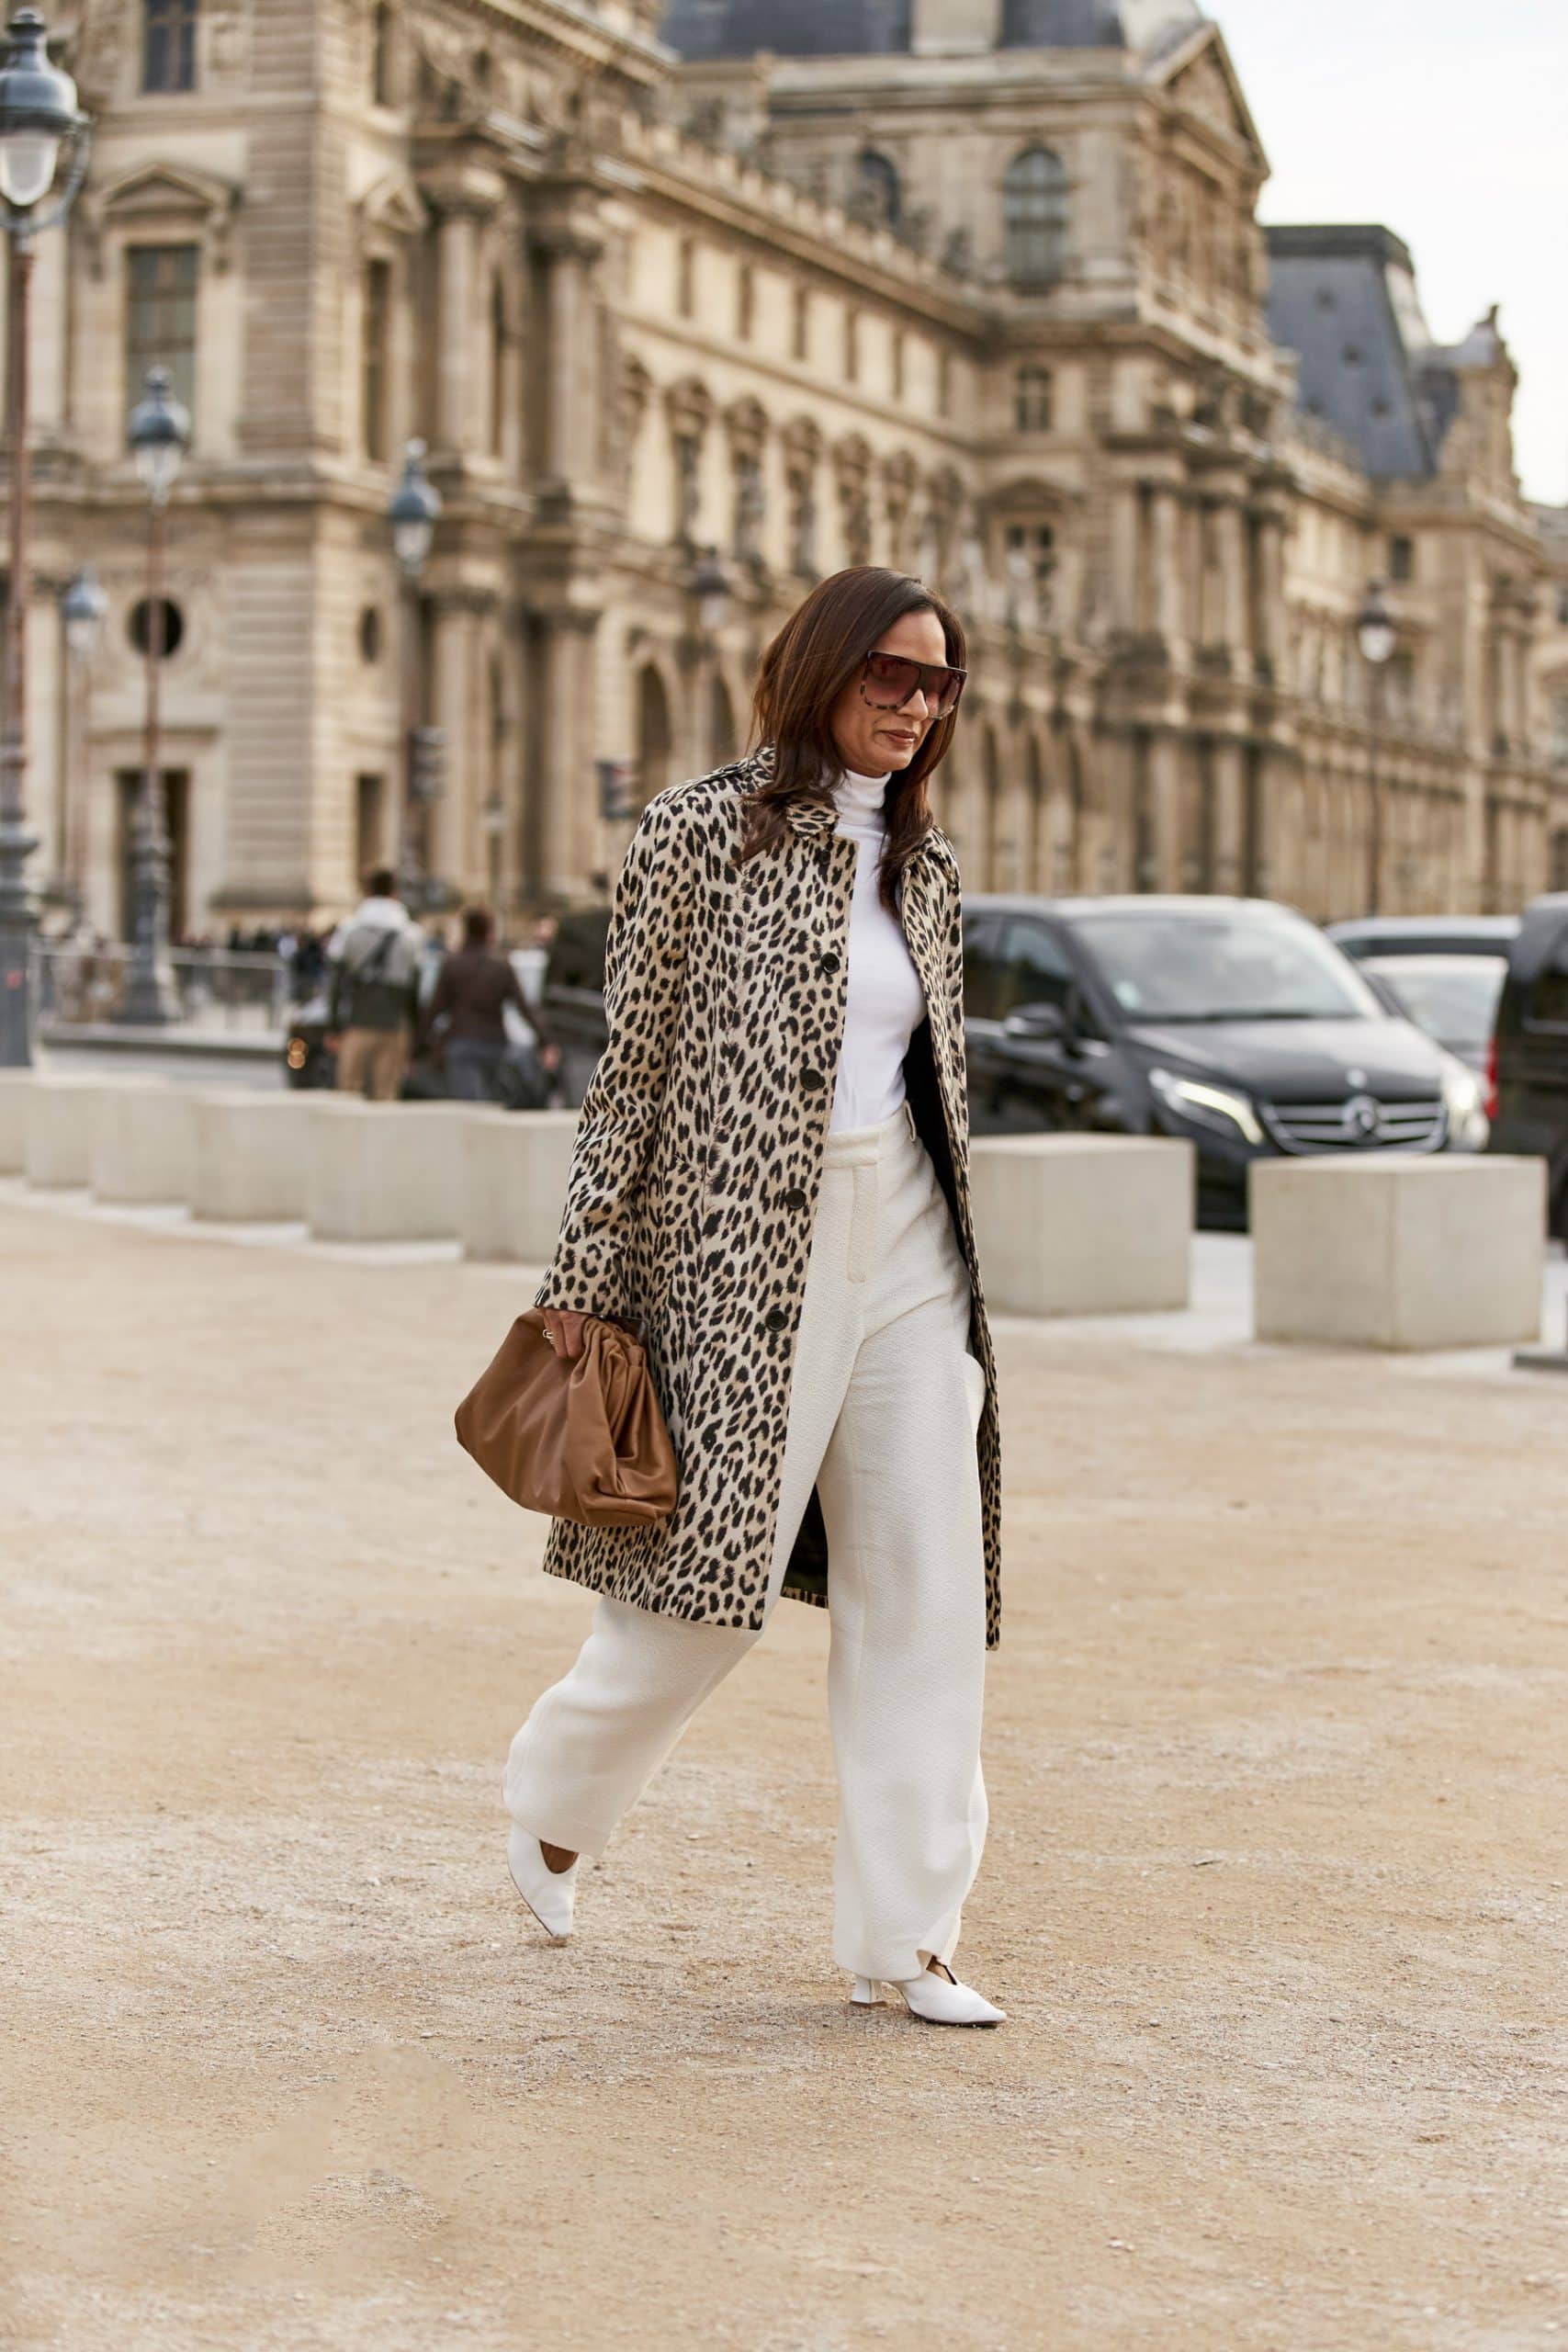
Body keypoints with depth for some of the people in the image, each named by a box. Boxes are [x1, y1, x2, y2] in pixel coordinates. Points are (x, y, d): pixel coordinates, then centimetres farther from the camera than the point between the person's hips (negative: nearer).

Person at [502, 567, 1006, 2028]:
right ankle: (555, 1794, 26)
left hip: (905, 1250, 6)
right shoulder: (704, 828, -4)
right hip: (748, 1245, -6)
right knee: (720, 1574, -4)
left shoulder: (921, 863, 13)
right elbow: (632, 1066, -4)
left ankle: (905, 1937, 6)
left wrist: (954, 1270, 19)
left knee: (927, 1591, 0)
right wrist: (583, 1291, -7)